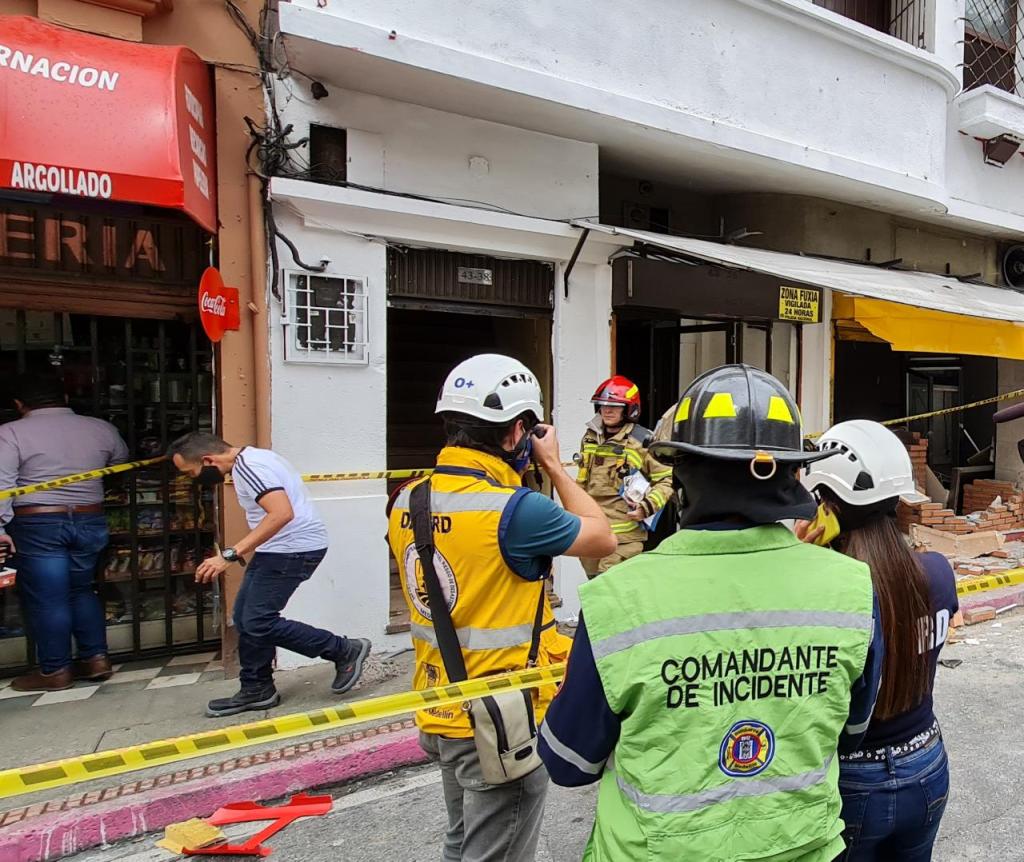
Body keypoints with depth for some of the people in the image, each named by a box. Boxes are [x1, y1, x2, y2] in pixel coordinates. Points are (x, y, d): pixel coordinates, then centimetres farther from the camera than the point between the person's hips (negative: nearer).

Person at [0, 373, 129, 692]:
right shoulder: (101, 428, 5)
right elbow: (122, 462, 21)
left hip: (37, 525, -4)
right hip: (90, 521, 4)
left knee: (46, 599, 5)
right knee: (82, 591, 18)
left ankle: (55, 671, 14)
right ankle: (96, 658, 19)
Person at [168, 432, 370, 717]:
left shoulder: (247, 467, -20)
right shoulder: (249, 459, 13)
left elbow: (282, 513, -34)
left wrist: (230, 555, -33)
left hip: (293, 548, -11)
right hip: (279, 548, 11)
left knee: (258, 622, -8)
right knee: (245, 618, 12)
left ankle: (344, 651, 2)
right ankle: (256, 690, 25)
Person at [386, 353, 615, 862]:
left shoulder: (407, 503, -4)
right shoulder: (512, 510, -26)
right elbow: (603, 539, -11)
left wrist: (504, 475, 5)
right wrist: (554, 467, -1)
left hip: (441, 713, 7)